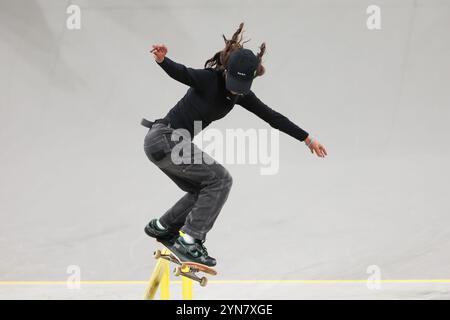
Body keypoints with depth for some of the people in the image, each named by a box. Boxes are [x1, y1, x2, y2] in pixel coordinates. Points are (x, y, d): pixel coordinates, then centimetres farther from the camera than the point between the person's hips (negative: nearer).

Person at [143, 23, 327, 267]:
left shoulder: (241, 94, 4)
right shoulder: (210, 79, -19)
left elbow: (271, 117, 10)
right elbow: (182, 73, -38)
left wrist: (307, 139, 14)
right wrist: (162, 60, -60)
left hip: (172, 143, 9)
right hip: (164, 139, -9)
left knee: (204, 191, 16)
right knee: (219, 179, -13)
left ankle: (161, 227, 28)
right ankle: (188, 241, -13)